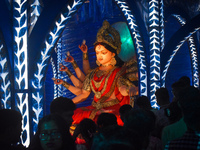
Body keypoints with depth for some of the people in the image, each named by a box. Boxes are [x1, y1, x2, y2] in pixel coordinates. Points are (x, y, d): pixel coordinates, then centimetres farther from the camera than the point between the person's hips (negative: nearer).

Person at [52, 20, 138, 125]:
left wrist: (132, 89, -38)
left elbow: (123, 90, -15)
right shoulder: (93, 73, 20)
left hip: (112, 109, -6)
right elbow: (83, 94, 21)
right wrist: (64, 84, 21)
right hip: (95, 109, 6)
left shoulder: (117, 72, 3)